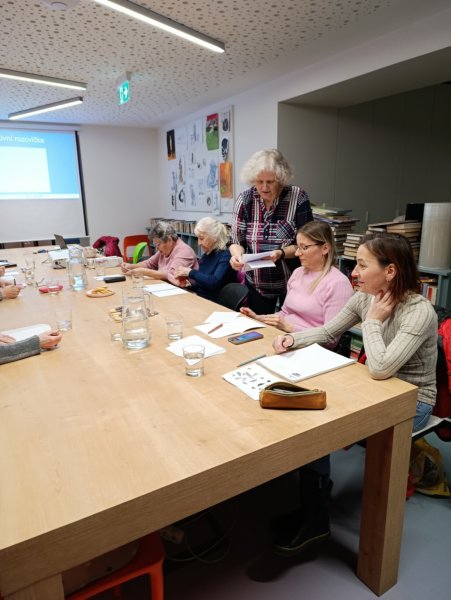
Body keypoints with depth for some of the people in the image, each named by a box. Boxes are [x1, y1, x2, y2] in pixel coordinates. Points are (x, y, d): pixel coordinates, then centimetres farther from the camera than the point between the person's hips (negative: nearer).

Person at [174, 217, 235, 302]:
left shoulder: (225, 256, -12)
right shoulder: (206, 255, 11)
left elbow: (214, 283, -26)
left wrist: (190, 272, -19)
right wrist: (189, 284, 0)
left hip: (216, 305, -7)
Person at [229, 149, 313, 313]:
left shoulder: (298, 198, -13)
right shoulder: (245, 200, -6)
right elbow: (237, 242, -3)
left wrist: (281, 254, -27)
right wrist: (237, 255, -24)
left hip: (291, 281, -2)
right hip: (256, 284, 2)